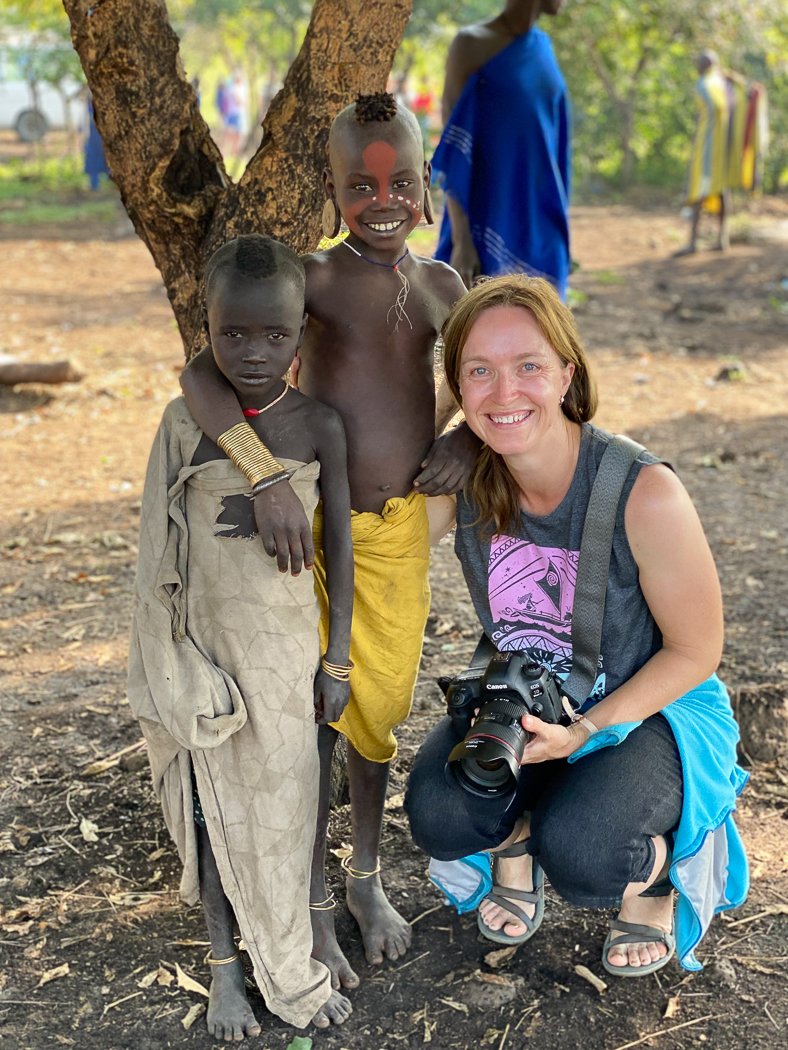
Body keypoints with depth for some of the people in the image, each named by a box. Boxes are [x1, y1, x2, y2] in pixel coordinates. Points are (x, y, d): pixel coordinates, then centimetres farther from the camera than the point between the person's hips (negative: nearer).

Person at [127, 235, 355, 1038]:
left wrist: (336, 661, 0)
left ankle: (290, 970, 25)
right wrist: (166, 668, -1)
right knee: (213, 807, 9)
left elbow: (339, 546, -1)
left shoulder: (319, 426, -7)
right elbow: (159, 553, -2)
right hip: (206, 645, 0)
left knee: (283, 807, 8)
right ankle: (225, 965, 26)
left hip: (287, 646, 0)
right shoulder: (185, 421, -8)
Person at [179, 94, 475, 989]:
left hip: (399, 528, 4)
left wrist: (466, 441, -4)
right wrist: (266, 477, -38)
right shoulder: (310, 278, -13)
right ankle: (314, 905, 21)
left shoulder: (440, 285, 2)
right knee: (313, 712, 3)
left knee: (378, 705, 15)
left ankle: (367, 877, 36)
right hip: (310, 525, -4)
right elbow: (200, 369, -26)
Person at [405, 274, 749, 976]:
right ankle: (516, 841, 13)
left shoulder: (645, 494, -27)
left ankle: (657, 868, 8)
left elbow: (696, 650, -16)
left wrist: (587, 731, -24)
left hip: (652, 708, -3)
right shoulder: (461, 482, -15)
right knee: (440, 814, -24)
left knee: (578, 855, -30)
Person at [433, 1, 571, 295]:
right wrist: (462, 241, -20)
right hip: (489, 226, -7)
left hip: (538, 231, 7)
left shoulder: (542, 46, 12)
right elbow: (452, 151, -13)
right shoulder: (470, 44, -10)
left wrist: (557, 238, 16)